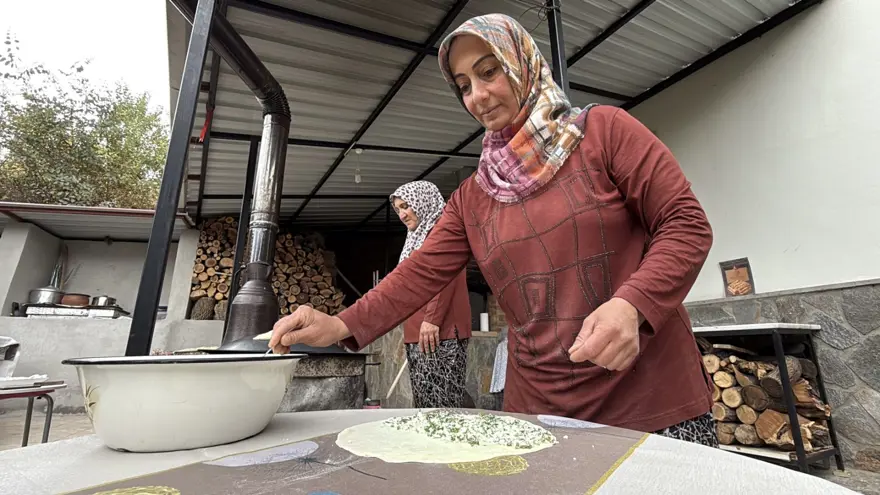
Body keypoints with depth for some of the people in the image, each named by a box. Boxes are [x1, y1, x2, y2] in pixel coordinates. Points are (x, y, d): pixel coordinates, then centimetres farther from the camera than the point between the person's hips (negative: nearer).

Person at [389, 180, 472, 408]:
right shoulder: (418, 237, 24)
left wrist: (432, 319, -21)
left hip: (439, 333, -9)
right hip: (417, 335, 9)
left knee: (441, 405, -7)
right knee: (424, 403, 11)